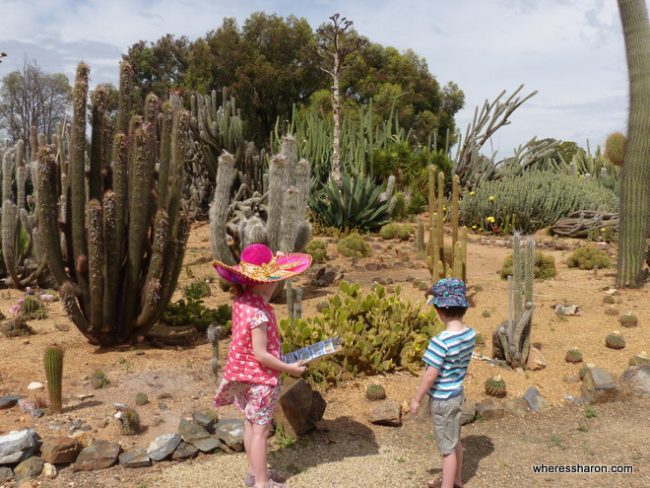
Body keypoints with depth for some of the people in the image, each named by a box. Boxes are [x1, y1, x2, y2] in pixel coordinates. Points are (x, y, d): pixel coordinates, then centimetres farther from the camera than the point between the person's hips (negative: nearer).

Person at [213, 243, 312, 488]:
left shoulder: (240, 300, -3)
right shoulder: (259, 312, -28)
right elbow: (261, 354, -26)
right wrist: (289, 368, -15)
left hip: (243, 372, 9)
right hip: (261, 377, -9)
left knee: (251, 424, 21)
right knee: (260, 429, 4)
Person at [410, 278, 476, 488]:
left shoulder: (441, 340, -29)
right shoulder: (470, 334, -7)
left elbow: (430, 376, -23)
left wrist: (417, 399, -10)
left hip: (442, 400, -8)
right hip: (457, 395, 8)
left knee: (448, 447, 8)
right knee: (455, 440, 25)